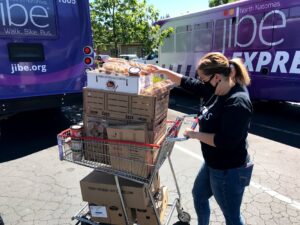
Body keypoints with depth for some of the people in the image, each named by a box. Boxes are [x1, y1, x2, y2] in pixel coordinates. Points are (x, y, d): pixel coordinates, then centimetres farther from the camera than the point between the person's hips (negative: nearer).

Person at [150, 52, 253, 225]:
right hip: (212, 164, 9)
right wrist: (164, 71, 9)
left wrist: (195, 134, -21)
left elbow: (226, 141, -32)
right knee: (199, 195, 28)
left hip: (229, 171, -9)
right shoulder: (215, 90, -3)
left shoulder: (238, 102, -28)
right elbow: (188, 83, 8)